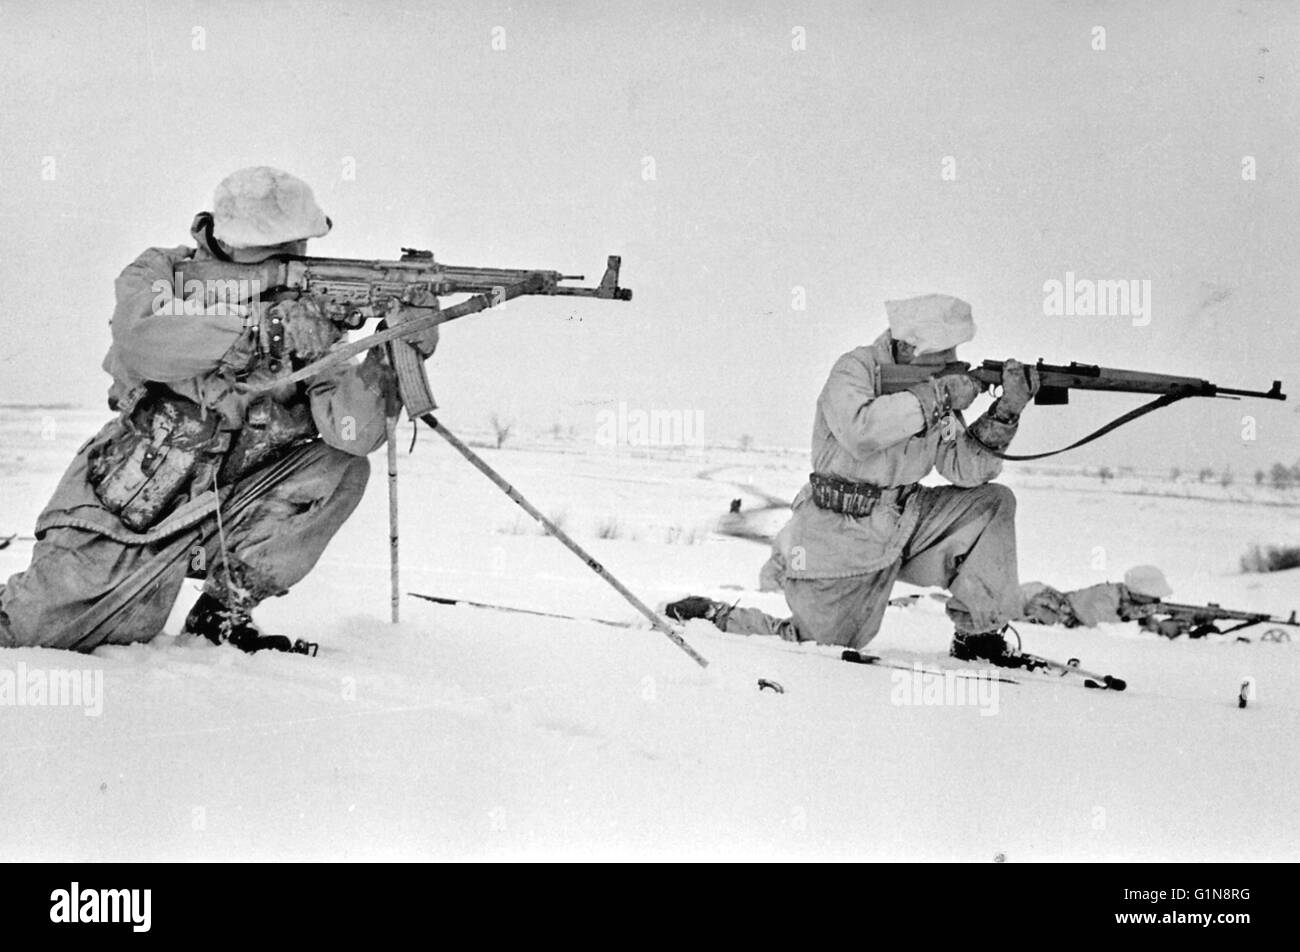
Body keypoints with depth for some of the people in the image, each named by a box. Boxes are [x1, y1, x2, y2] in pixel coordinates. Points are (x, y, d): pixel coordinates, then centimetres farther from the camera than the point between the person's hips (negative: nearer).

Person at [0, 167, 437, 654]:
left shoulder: (307, 319, -6)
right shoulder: (160, 273, -11)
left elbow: (351, 430, -18)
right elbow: (140, 344, -35)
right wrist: (260, 326, -39)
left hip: (227, 511, 3)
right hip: (129, 500, -3)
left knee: (342, 468, -16)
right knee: (40, 631, -13)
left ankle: (223, 610, -6)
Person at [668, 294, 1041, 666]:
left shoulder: (937, 384, 3)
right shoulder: (856, 370, -16)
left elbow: (963, 468, -2)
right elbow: (860, 434, -37)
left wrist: (1005, 413, -16)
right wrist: (936, 398, -33)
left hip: (904, 520, 6)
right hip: (839, 536, -6)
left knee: (993, 503, -6)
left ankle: (978, 634, 1)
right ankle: (711, 616, 20)